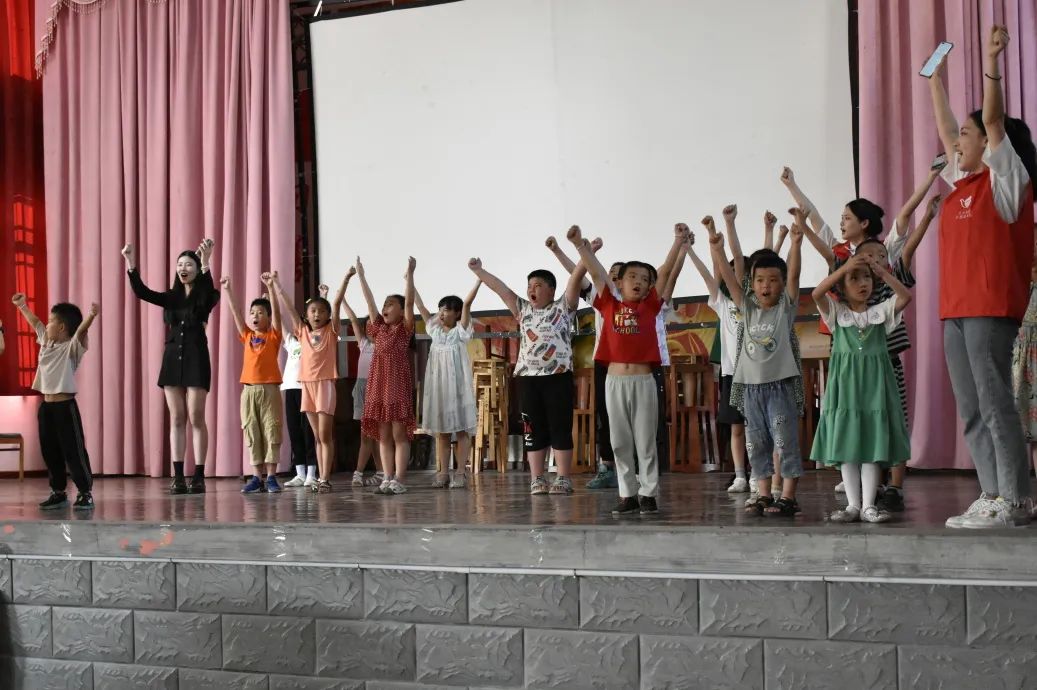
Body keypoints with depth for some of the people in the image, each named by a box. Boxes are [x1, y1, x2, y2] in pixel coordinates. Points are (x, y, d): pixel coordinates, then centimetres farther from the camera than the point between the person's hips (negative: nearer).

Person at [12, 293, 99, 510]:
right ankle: (58, 492, 22)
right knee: (49, 451, 12)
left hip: (65, 406, -8)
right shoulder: (46, 341, 14)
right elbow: (35, 323, 28)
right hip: (46, 405, 8)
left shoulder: (72, 347, -9)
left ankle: (85, 493, 0)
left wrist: (91, 316, -47)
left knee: (74, 451, -5)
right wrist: (22, 305, 38)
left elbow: (81, 330, -29)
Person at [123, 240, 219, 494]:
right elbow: (142, 293, 0)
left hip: (196, 357, -4)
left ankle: (199, 476, 0)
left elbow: (210, 292, -24)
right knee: (177, 419, 4)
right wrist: (131, 265, -14)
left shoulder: (204, 296, 0)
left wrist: (206, 263, -38)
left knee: (196, 418, -4)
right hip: (172, 357, 5)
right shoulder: (171, 297, 12)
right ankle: (178, 477, 6)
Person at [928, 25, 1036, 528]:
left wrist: (991, 63, -18)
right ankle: (992, 497, 8)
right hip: (956, 309, 8)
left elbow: (993, 119, -12)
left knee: (995, 402, -10)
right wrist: (935, 79, 35)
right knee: (971, 410, 5)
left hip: (990, 307, -8)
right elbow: (946, 130, 30)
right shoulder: (964, 180, 19)